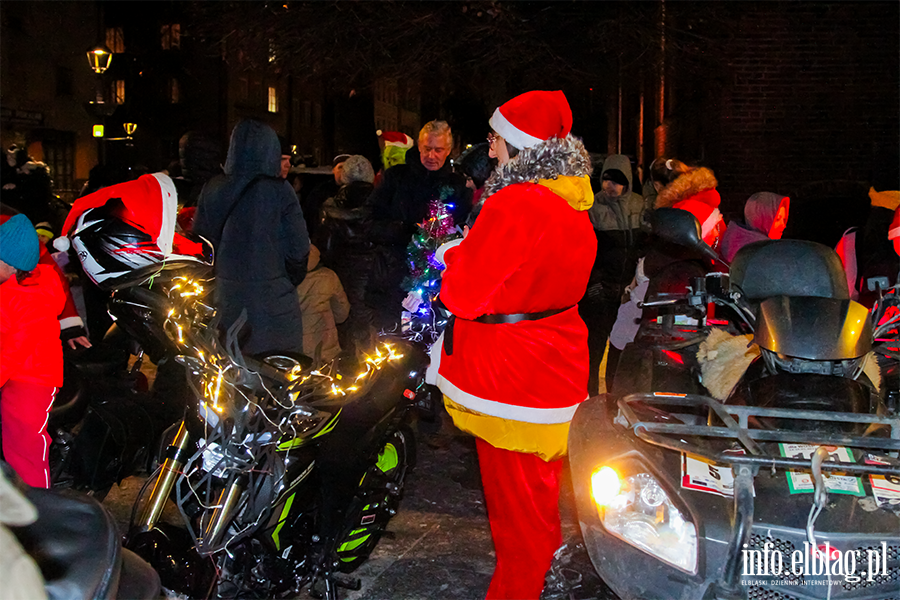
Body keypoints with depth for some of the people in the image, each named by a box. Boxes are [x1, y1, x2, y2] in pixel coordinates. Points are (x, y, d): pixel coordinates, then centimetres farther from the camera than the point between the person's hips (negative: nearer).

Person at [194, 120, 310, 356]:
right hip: (273, 295, -4)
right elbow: (298, 248, -9)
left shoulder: (213, 189, 1)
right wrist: (292, 280, 8)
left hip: (227, 294, 4)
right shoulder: (279, 190, -11)